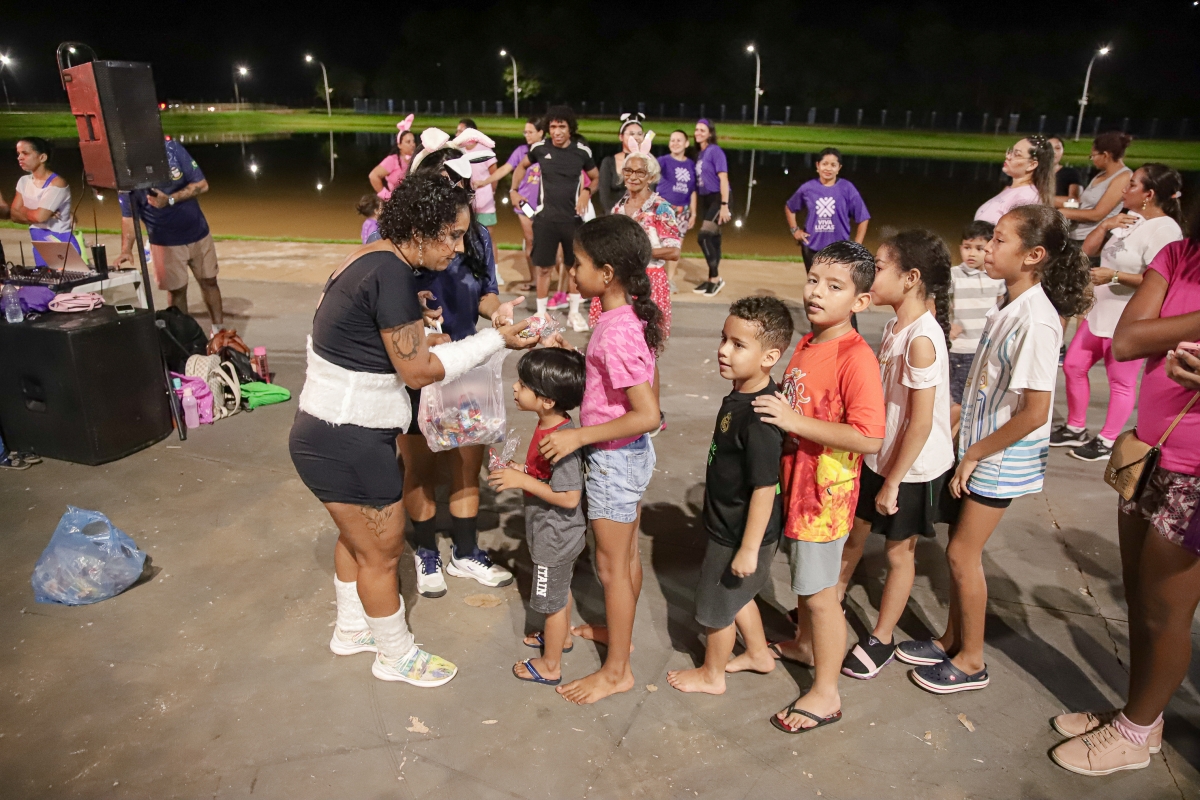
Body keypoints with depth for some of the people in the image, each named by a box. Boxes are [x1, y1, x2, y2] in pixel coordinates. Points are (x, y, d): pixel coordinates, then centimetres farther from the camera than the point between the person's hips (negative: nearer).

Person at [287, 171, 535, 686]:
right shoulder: (391, 273, -24)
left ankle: (351, 629, 47)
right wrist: (495, 340, -16)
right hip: (347, 444, -10)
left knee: (357, 536, 27)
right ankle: (396, 655, 30)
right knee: (382, 552, 9)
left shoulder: (373, 259, 6)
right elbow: (419, 371, -21)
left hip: (332, 431, 10)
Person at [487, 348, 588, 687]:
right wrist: (523, 471, -3)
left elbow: (569, 497, -32)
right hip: (557, 534, 9)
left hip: (555, 538, -9)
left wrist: (523, 481, -28)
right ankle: (562, 636, 52)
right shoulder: (549, 426, -4)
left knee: (552, 601, 11)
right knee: (561, 590, 29)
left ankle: (550, 665, 31)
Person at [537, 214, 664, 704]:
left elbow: (647, 414, -30)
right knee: (627, 555, 24)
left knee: (612, 564, 5)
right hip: (632, 455, 9)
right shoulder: (634, 316, 1)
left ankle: (616, 671, 21)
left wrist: (578, 436, -25)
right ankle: (619, 631, 44)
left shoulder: (615, 333, -27)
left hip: (614, 458, -9)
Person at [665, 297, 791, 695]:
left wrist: (748, 549, -21)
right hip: (728, 524, 9)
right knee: (737, 595, 28)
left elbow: (764, 488, -28)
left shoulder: (758, 417, -33)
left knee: (716, 604, 14)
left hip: (741, 534, -9)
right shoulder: (739, 396, -3)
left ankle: (711, 674, 38)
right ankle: (758, 653, 51)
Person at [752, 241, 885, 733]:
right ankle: (806, 645, 49)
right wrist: (773, 409, 3)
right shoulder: (807, 345, 4)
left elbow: (869, 437, -30)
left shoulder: (856, 358, -23)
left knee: (819, 592, 5)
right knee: (802, 577, 25)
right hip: (795, 482, 8)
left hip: (826, 492, -8)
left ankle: (826, 694, 22)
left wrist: (795, 420, -29)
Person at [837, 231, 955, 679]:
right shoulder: (896, 327, 1)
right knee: (854, 531, 20)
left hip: (913, 469, -8)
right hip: (880, 456, 8)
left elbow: (921, 423, -25)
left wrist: (893, 482, -18)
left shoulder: (921, 339, -26)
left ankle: (881, 641, 29)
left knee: (898, 551, 10)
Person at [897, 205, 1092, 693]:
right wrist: (965, 441, 8)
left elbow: (1035, 413, -24)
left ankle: (971, 662, 20)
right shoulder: (1010, 308, 4)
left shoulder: (1037, 322, -23)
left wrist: (974, 455, -15)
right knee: (961, 548, 16)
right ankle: (952, 640, 33)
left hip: (1000, 460, -8)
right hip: (977, 447, 8)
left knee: (963, 553, 2)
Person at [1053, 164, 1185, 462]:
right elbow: (1087, 251, 9)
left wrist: (1113, 275, -27)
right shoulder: (1126, 219, 10)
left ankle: (1107, 442, 18)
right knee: (1073, 366, 14)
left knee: (1121, 383, 4)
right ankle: (1075, 429, 29)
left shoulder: (1164, 230, -19)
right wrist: (1105, 225, -7)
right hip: (1099, 313, 10)